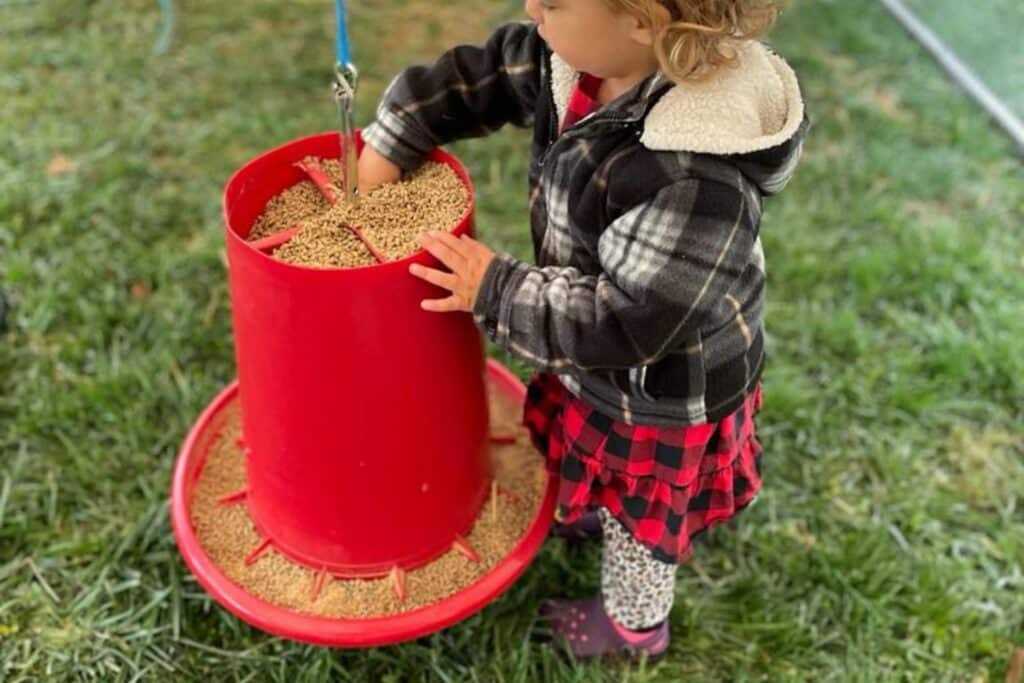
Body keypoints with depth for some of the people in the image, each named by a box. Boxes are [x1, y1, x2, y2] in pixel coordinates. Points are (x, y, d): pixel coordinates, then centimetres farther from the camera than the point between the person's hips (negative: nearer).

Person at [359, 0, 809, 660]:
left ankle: (633, 623, 50)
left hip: (662, 389, -7)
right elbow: (476, 77, -3)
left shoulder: (696, 182, -42)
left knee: (640, 507, 21)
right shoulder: (587, 58, -18)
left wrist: (494, 291, -26)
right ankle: (598, 509, 68)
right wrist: (383, 153, -7)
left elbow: (625, 322, -35)